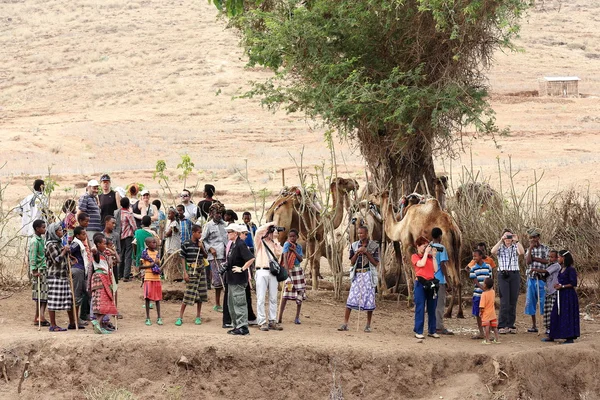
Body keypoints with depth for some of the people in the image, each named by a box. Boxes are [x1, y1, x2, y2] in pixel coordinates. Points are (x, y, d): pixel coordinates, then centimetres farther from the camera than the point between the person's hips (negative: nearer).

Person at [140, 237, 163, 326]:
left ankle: (159, 318, 11)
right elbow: (140, 266, -5)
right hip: (148, 277, -4)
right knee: (148, 297, -1)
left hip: (157, 277, 4)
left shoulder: (156, 252, 10)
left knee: (157, 298, 6)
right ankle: (148, 318, 5)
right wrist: (150, 265, -18)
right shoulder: (145, 252, -4)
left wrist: (157, 263, -6)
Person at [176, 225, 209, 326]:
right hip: (191, 271, -5)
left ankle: (198, 316, 16)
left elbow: (205, 256, 14)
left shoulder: (200, 243, 7)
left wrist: (201, 248, -4)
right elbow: (183, 259, -5)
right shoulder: (186, 244, -7)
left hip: (201, 270, 5)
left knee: (200, 293, 6)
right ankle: (180, 317, -2)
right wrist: (185, 273, -11)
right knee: (188, 293, -7)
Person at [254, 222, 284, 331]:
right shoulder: (260, 242, 2)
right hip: (262, 272, -5)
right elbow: (258, 231, -16)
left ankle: (272, 321, 12)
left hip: (273, 272, 5)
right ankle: (262, 322, -5)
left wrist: (276, 240, 3)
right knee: (261, 299, -5)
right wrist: (270, 224, -8)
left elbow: (278, 253, 2)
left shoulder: (274, 243, 17)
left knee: (273, 298, 7)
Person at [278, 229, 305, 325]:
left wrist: (294, 251, -12)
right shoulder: (287, 244, -5)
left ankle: (297, 317, 9)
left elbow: (301, 259, 1)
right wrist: (287, 270, -26)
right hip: (289, 270, -5)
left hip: (298, 270, 6)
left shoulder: (299, 247, 10)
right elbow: (285, 257, -15)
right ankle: (280, 317, -13)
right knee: (285, 293, -12)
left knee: (300, 293, 3)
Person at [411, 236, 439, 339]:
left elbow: (435, 269, 6)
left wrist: (433, 256, 3)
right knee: (420, 308, -6)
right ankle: (418, 332, -4)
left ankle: (432, 331, 13)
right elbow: (421, 264, -15)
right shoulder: (415, 257, 4)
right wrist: (426, 253, -6)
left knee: (432, 308, 6)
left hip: (431, 283, 5)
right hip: (421, 283, -5)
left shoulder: (430, 256, 15)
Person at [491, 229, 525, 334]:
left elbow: (522, 252, -12)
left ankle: (510, 325, 11)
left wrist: (517, 241, -16)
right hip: (503, 275, -2)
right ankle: (502, 326, -7)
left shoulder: (515, 247, 10)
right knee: (504, 301, -9)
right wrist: (501, 241, -15)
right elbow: (493, 251, -15)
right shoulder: (500, 248, 8)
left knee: (513, 301, 3)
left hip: (514, 275, 2)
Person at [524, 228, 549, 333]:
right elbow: (528, 261, -5)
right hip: (531, 278, 4)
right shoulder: (529, 250, 11)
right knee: (531, 301, 5)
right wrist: (531, 248, -6)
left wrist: (534, 258, -9)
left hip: (542, 278, -4)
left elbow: (547, 261, -8)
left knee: (543, 301, -7)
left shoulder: (545, 248, 3)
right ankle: (534, 325, 12)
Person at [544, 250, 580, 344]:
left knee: (567, 315, -6)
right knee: (555, 315, 10)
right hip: (560, 295, 9)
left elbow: (573, 283, -16)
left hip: (568, 295, -9)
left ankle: (570, 337, -1)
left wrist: (562, 286, -16)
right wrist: (557, 285, 2)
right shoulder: (562, 269, 13)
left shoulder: (571, 269, -13)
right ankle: (552, 336, 17)